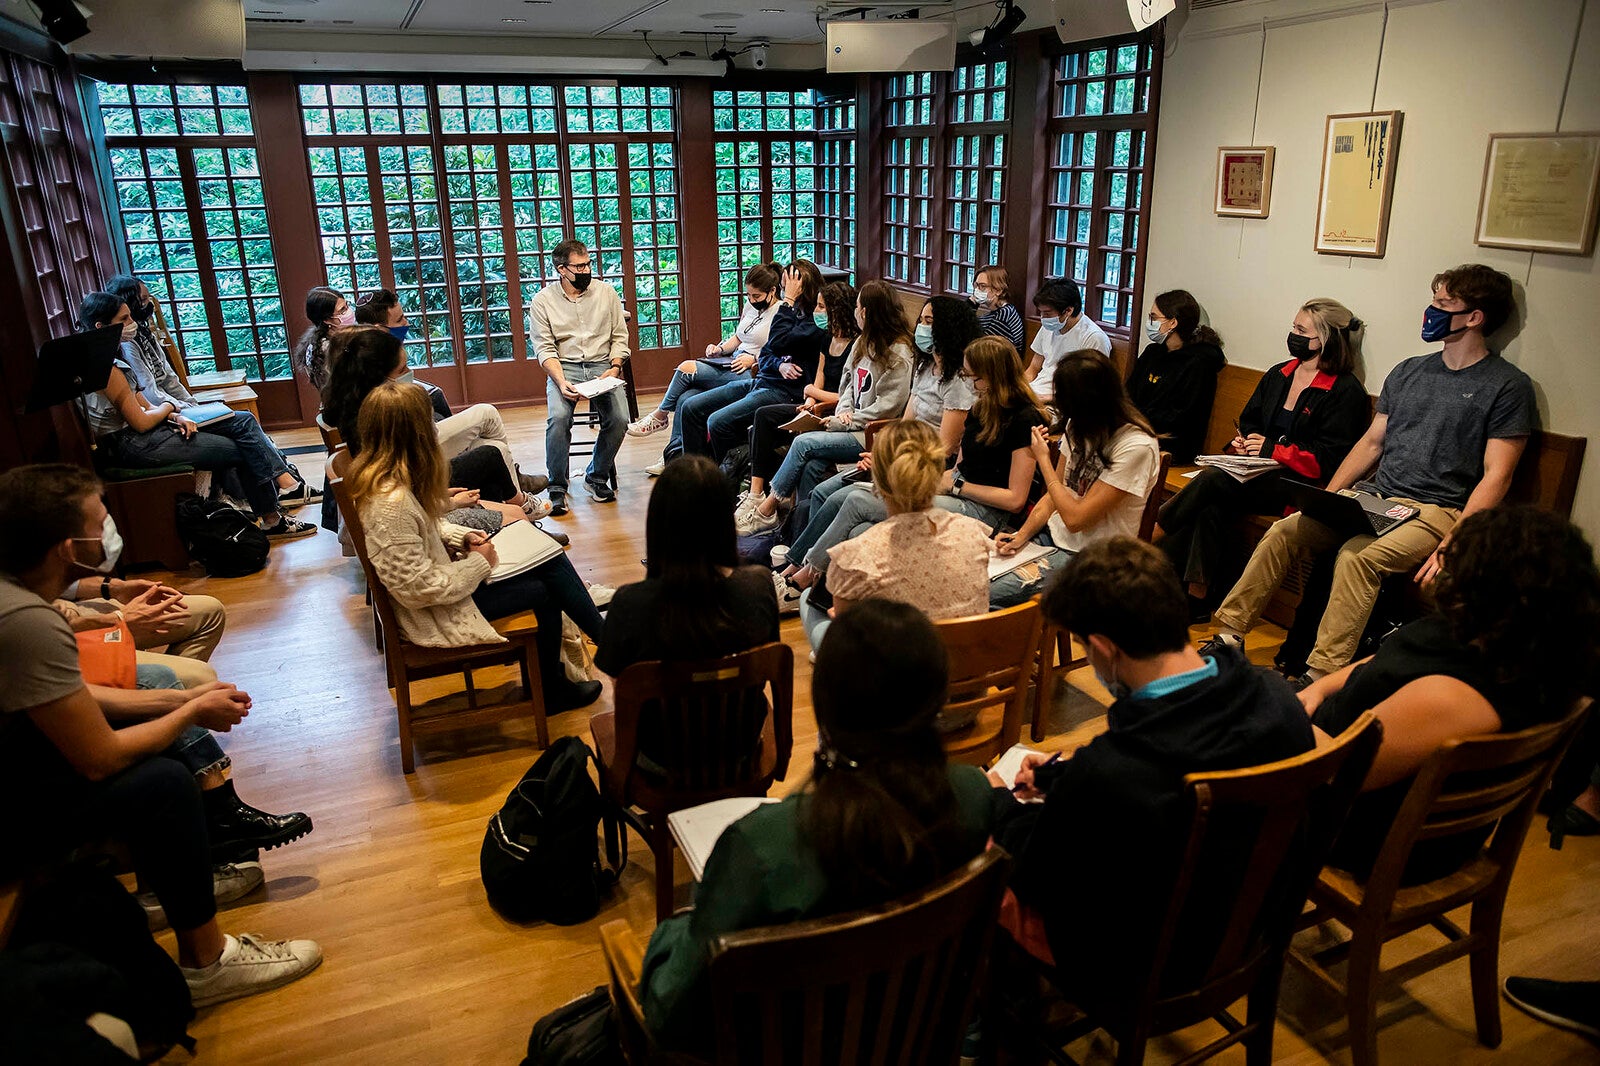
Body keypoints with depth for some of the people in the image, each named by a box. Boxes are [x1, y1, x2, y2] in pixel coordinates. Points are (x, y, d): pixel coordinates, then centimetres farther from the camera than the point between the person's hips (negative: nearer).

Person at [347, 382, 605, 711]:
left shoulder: (377, 473, -4)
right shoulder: (392, 503, -34)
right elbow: (420, 589, -30)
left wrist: (461, 535, 0)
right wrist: (478, 564, -17)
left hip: (441, 578, 9)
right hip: (438, 616, -9)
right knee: (544, 591, 2)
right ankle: (550, 693, 24)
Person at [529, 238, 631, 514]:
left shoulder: (606, 292, 8)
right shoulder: (543, 300, 2)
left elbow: (620, 336, 9)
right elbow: (545, 348, -3)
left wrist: (614, 367, -9)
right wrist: (561, 382, -19)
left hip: (602, 365, 2)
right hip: (564, 367, -2)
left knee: (619, 418, -24)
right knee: (558, 417, -30)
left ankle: (596, 478, -1)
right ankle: (557, 488, -17)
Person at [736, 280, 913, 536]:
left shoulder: (898, 354, -12)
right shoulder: (863, 343, 16)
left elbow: (888, 406, -17)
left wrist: (845, 422, -14)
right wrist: (843, 411, -1)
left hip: (872, 435, -8)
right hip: (852, 424, 8)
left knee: (804, 443, -19)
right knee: (811, 466, -16)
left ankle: (765, 510, -9)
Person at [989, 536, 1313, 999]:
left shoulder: (1103, 776, -40)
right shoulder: (1278, 698, -19)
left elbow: (1036, 883, -17)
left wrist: (999, 803, 2)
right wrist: (1057, 774, 10)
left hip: (1137, 970, -6)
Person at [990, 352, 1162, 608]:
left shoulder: (1136, 447, -22)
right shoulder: (1078, 427, 3)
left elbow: (1075, 519, -22)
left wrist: (1043, 459, -14)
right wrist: (1021, 535, -5)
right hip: (1054, 535, 8)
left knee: (986, 594, -22)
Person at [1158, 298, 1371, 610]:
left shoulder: (1346, 391, -4)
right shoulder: (1278, 375, 18)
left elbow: (1329, 459, -10)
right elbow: (1249, 422, 26)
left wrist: (1274, 450, -13)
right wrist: (1242, 443, 3)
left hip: (1296, 485, -6)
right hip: (1257, 472, 6)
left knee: (1214, 478, -29)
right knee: (1211, 506, -27)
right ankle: (1196, 595, -29)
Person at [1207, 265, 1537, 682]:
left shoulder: (1508, 386, -2)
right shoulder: (1407, 372, 17)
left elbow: (1496, 476, -9)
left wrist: (1452, 545, -20)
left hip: (1435, 510, -6)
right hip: (1373, 496, 6)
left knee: (1356, 556, -33)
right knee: (1284, 530, -16)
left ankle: (1320, 679, -30)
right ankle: (1230, 633, -13)